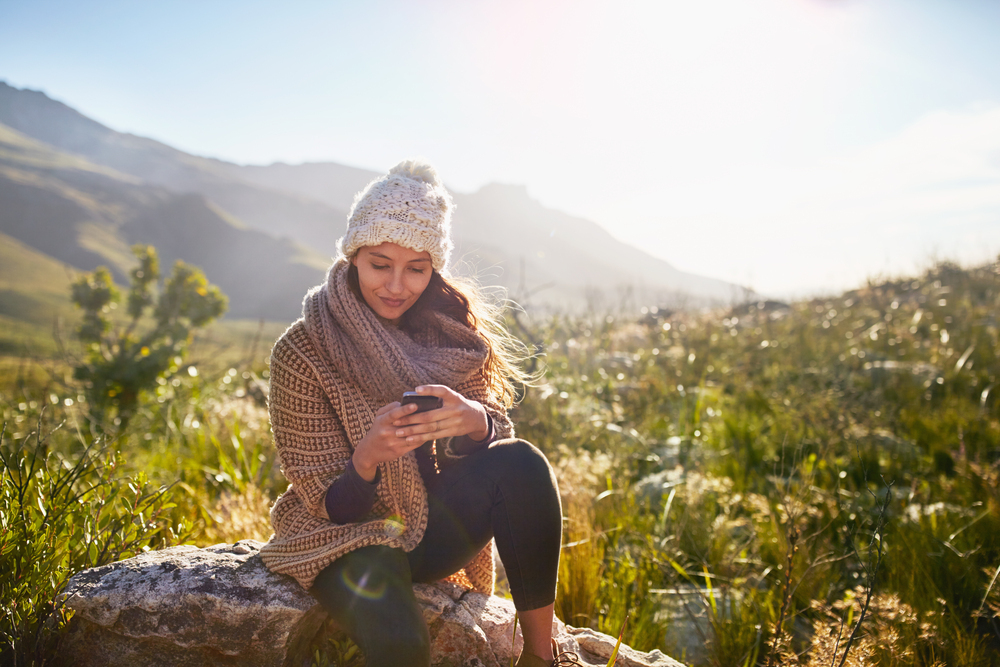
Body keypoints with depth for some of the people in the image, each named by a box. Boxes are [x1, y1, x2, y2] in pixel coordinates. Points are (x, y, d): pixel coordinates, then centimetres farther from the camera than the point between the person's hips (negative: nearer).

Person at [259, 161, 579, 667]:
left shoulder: (446, 329, -2)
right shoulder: (302, 352, -14)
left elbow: (498, 432, -8)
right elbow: (331, 505, -13)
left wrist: (472, 420, -32)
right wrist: (368, 455, -35)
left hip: (435, 527, 4)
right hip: (351, 539, -4)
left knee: (522, 463, -24)